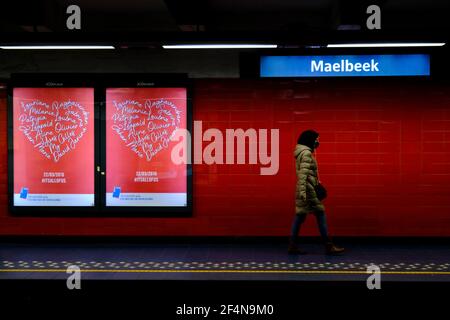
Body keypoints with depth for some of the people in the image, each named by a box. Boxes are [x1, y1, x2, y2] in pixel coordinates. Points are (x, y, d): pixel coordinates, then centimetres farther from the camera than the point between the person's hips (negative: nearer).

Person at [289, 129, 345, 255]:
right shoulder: (306, 153, -14)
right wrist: (302, 190, -28)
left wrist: (317, 182, 27)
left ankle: (293, 245, 9)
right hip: (308, 189, -10)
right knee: (321, 215, -3)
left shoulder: (303, 152, 16)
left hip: (305, 189, 10)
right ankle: (329, 246, 2)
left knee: (300, 216, 8)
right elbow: (303, 173, -23)